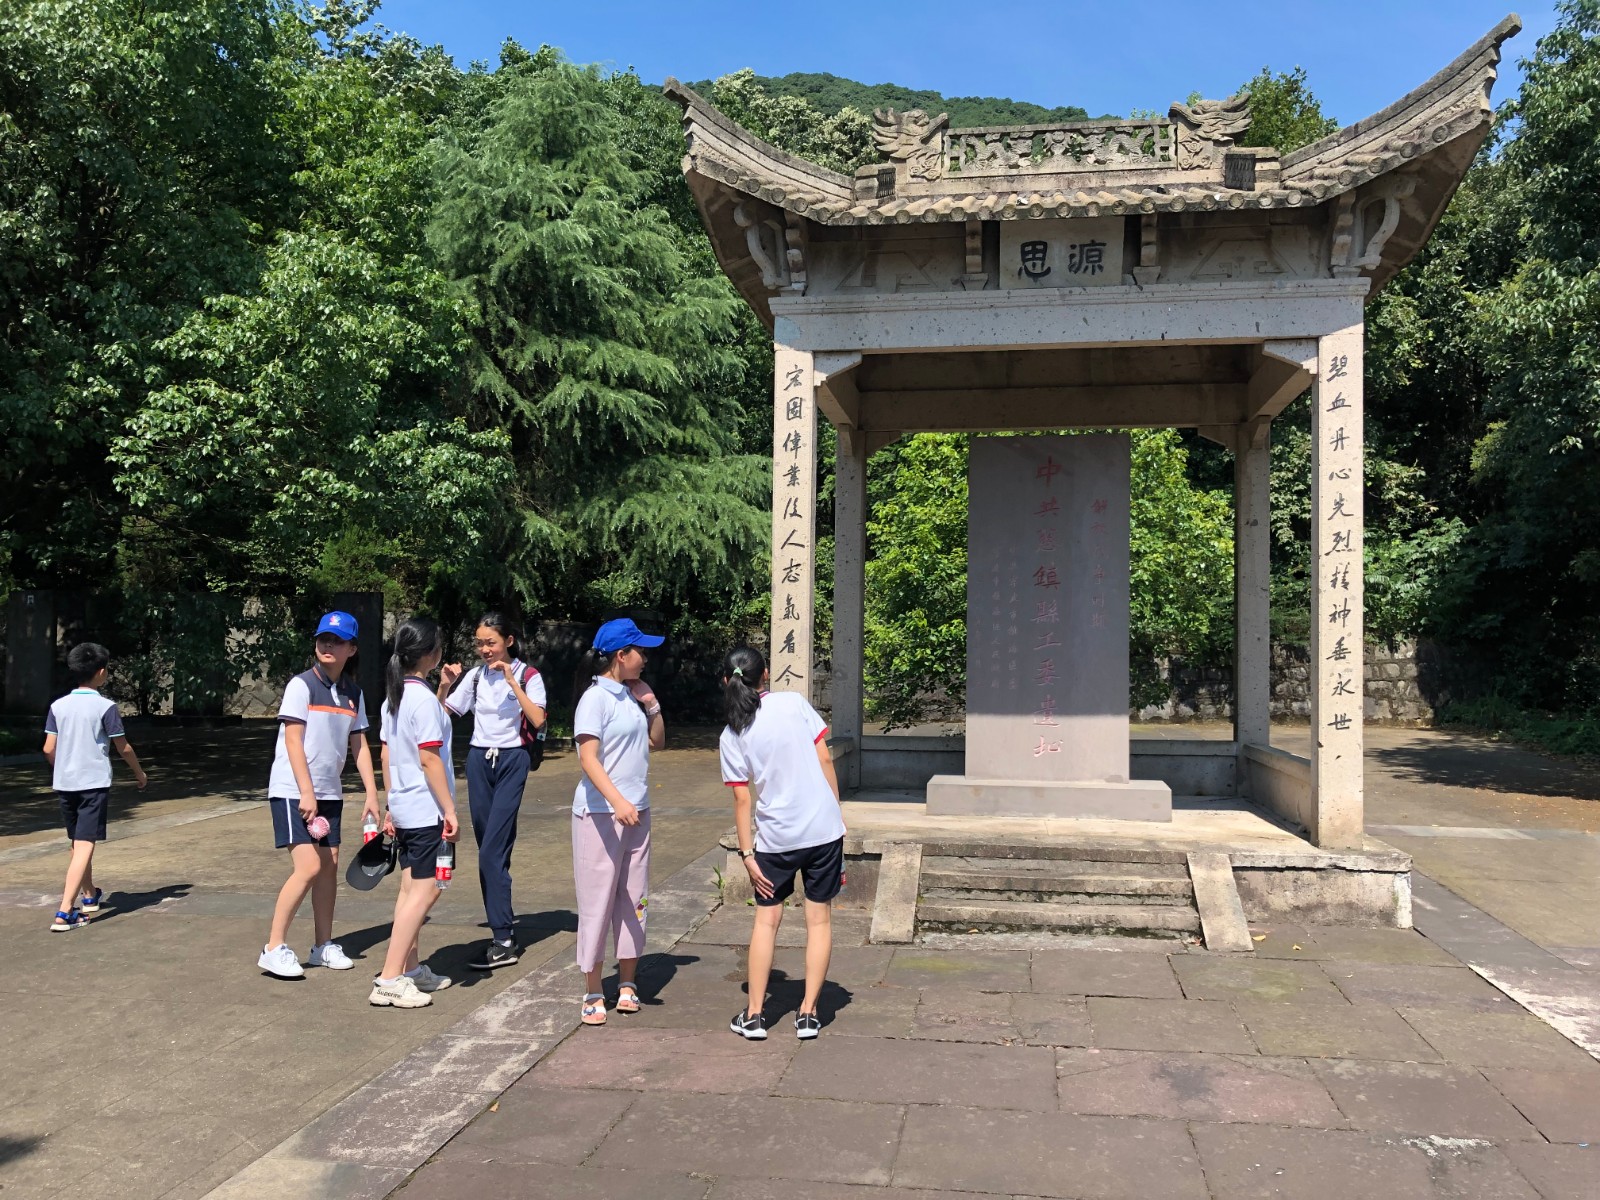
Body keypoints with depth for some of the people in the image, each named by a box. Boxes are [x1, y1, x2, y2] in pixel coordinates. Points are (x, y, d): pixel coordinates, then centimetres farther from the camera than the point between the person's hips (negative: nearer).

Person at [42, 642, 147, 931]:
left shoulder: (58, 706, 4)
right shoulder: (105, 706, -8)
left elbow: (49, 749, 4)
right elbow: (122, 747, -3)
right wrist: (139, 772, 14)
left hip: (65, 783, 6)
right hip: (94, 783, -6)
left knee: (78, 843, 21)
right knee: (85, 846, -8)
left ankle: (89, 896, 40)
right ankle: (64, 913, -18)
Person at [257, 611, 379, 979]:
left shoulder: (353, 693, 7)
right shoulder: (302, 685, -10)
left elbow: (359, 746, 10)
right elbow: (293, 741, -14)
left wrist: (372, 794, 4)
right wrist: (306, 793, -20)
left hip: (329, 793, 6)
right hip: (293, 791, -6)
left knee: (330, 864, 7)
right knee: (308, 867, -14)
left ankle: (323, 945, 18)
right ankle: (274, 949, -3)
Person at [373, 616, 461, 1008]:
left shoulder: (392, 698, 10)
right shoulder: (424, 699, -18)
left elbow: (386, 755, 14)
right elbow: (429, 760, -19)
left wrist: (391, 806, 21)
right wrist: (450, 810, -15)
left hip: (404, 808, 9)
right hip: (427, 810, -9)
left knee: (411, 887, 15)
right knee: (424, 890, -5)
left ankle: (411, 969, 24)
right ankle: (389, 980, -6)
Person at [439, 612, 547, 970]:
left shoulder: (528, 675, -4)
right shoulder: (475, 676, 7)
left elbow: (538, 719, -18)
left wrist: (511, 679, -20)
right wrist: (445, 685, -7)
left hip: (511, 760, -5)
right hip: (478, 759, 5)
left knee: (492, 850, -13)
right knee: (490, 849, 6)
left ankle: (503, 940, -11)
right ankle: (503, 929, 14)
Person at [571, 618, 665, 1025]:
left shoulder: (631, 696, 11)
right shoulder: (595, 698, -13)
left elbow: (657, 741, 20)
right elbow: (588, 758, -21)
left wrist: (651, 704, 4)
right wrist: (617, 801, -34)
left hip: (635, 812, 8)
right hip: (600, 814, -8)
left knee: (632, 899, 12)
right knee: (598, 900, 0)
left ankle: (627, 982, 23)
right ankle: (593, 993, 10)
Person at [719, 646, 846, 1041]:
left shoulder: (732, 736, -4)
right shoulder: (794, 702, -3)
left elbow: (743, 799, -4)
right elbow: (825, 760, -3)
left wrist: (747, 853, 1)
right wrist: (835, 809, 8)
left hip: (775, 837, 0)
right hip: (823, 828, 0)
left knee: (766, 920, 13)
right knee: (819, 918, 10)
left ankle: (754, 1015, 16)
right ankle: (808, 1013, 13)